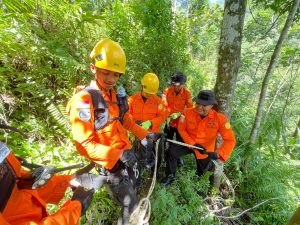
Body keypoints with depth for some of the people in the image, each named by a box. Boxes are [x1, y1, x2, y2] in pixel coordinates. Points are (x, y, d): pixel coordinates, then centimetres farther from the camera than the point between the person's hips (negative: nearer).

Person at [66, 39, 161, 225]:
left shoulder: (117, 96, 5)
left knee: (131, 189, 29)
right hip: (112, 161, -7)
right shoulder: (83, 100, -20)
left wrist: (146, 134, 6)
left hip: (127, 153, 8)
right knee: (131, 207, 5)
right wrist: (118, 155, -30)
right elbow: (84, 145, -22)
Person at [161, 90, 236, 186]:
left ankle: (210, 164, 56)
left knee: (202, 172, 18)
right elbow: (181, 129, -12)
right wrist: (193, 144, -20)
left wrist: (218, 154, -39)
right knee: (171, 152, -19)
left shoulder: (220, 118, -25)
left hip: (205, 149, 0)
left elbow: (230, 140, -23)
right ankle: (170, 176, 7)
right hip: (189, 143, 1)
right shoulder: (188, 112, -22)